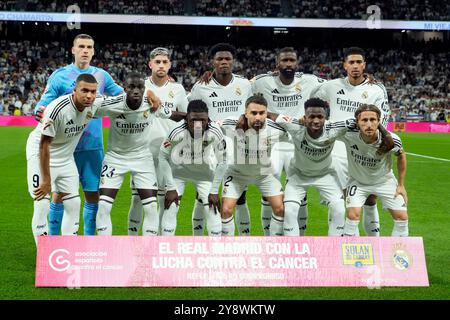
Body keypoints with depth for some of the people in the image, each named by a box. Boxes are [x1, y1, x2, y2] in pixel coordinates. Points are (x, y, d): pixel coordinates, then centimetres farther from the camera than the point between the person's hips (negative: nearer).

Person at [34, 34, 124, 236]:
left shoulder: (102, 75, 8)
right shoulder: (60, 75, -1)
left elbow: (121, 95, 18)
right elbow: (44, 104, -4)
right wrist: (40, 111, -27)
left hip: (93, 146, 3)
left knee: (93, 195, 8)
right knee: (60, 195, 0)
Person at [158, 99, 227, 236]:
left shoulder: (215, 134, -32)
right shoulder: (177, 133, -35)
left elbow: (221, 162, -14)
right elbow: (163, 157, -18)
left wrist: (214, 191, -10)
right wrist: (171, 188, -15)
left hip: (204, 172, 1)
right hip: (178, 170, -1)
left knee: (213, 212, -3)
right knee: (170, 210, -6)